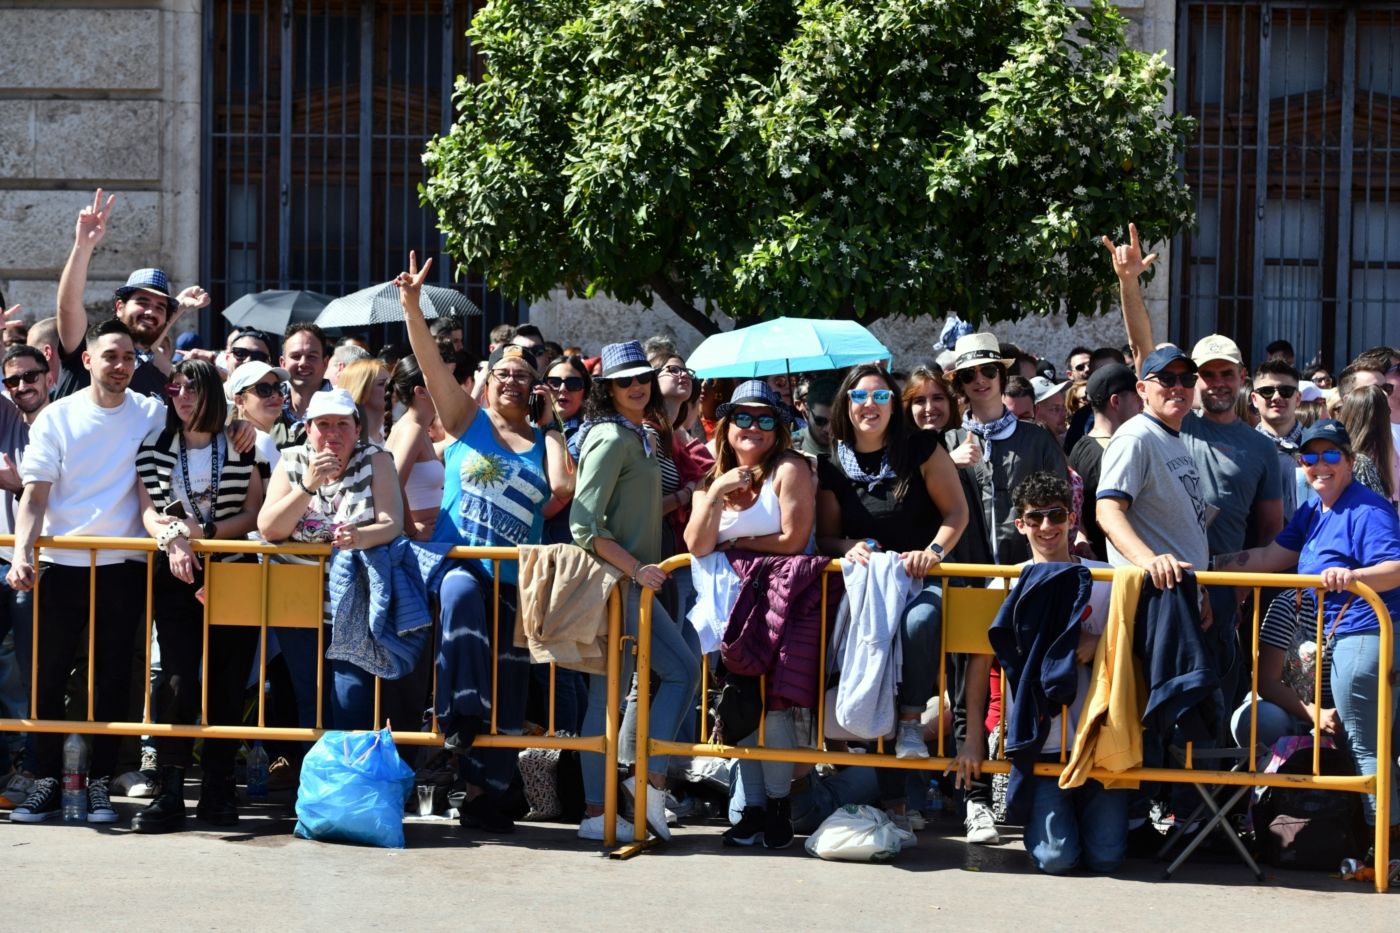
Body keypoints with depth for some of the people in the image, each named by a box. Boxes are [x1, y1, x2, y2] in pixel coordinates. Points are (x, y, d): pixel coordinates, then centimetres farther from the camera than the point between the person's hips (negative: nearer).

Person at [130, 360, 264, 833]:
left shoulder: (242, 447, 6)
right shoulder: (155, 448, 10)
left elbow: (253, 513, 1)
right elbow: (149, 512, 5)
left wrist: (204, 531, -12)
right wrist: (172, 541, -14)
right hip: (176, 577, 0)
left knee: (228, 679, -1)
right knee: (177, 678, -11)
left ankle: (218, 786, 7)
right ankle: (170, 791, -11)